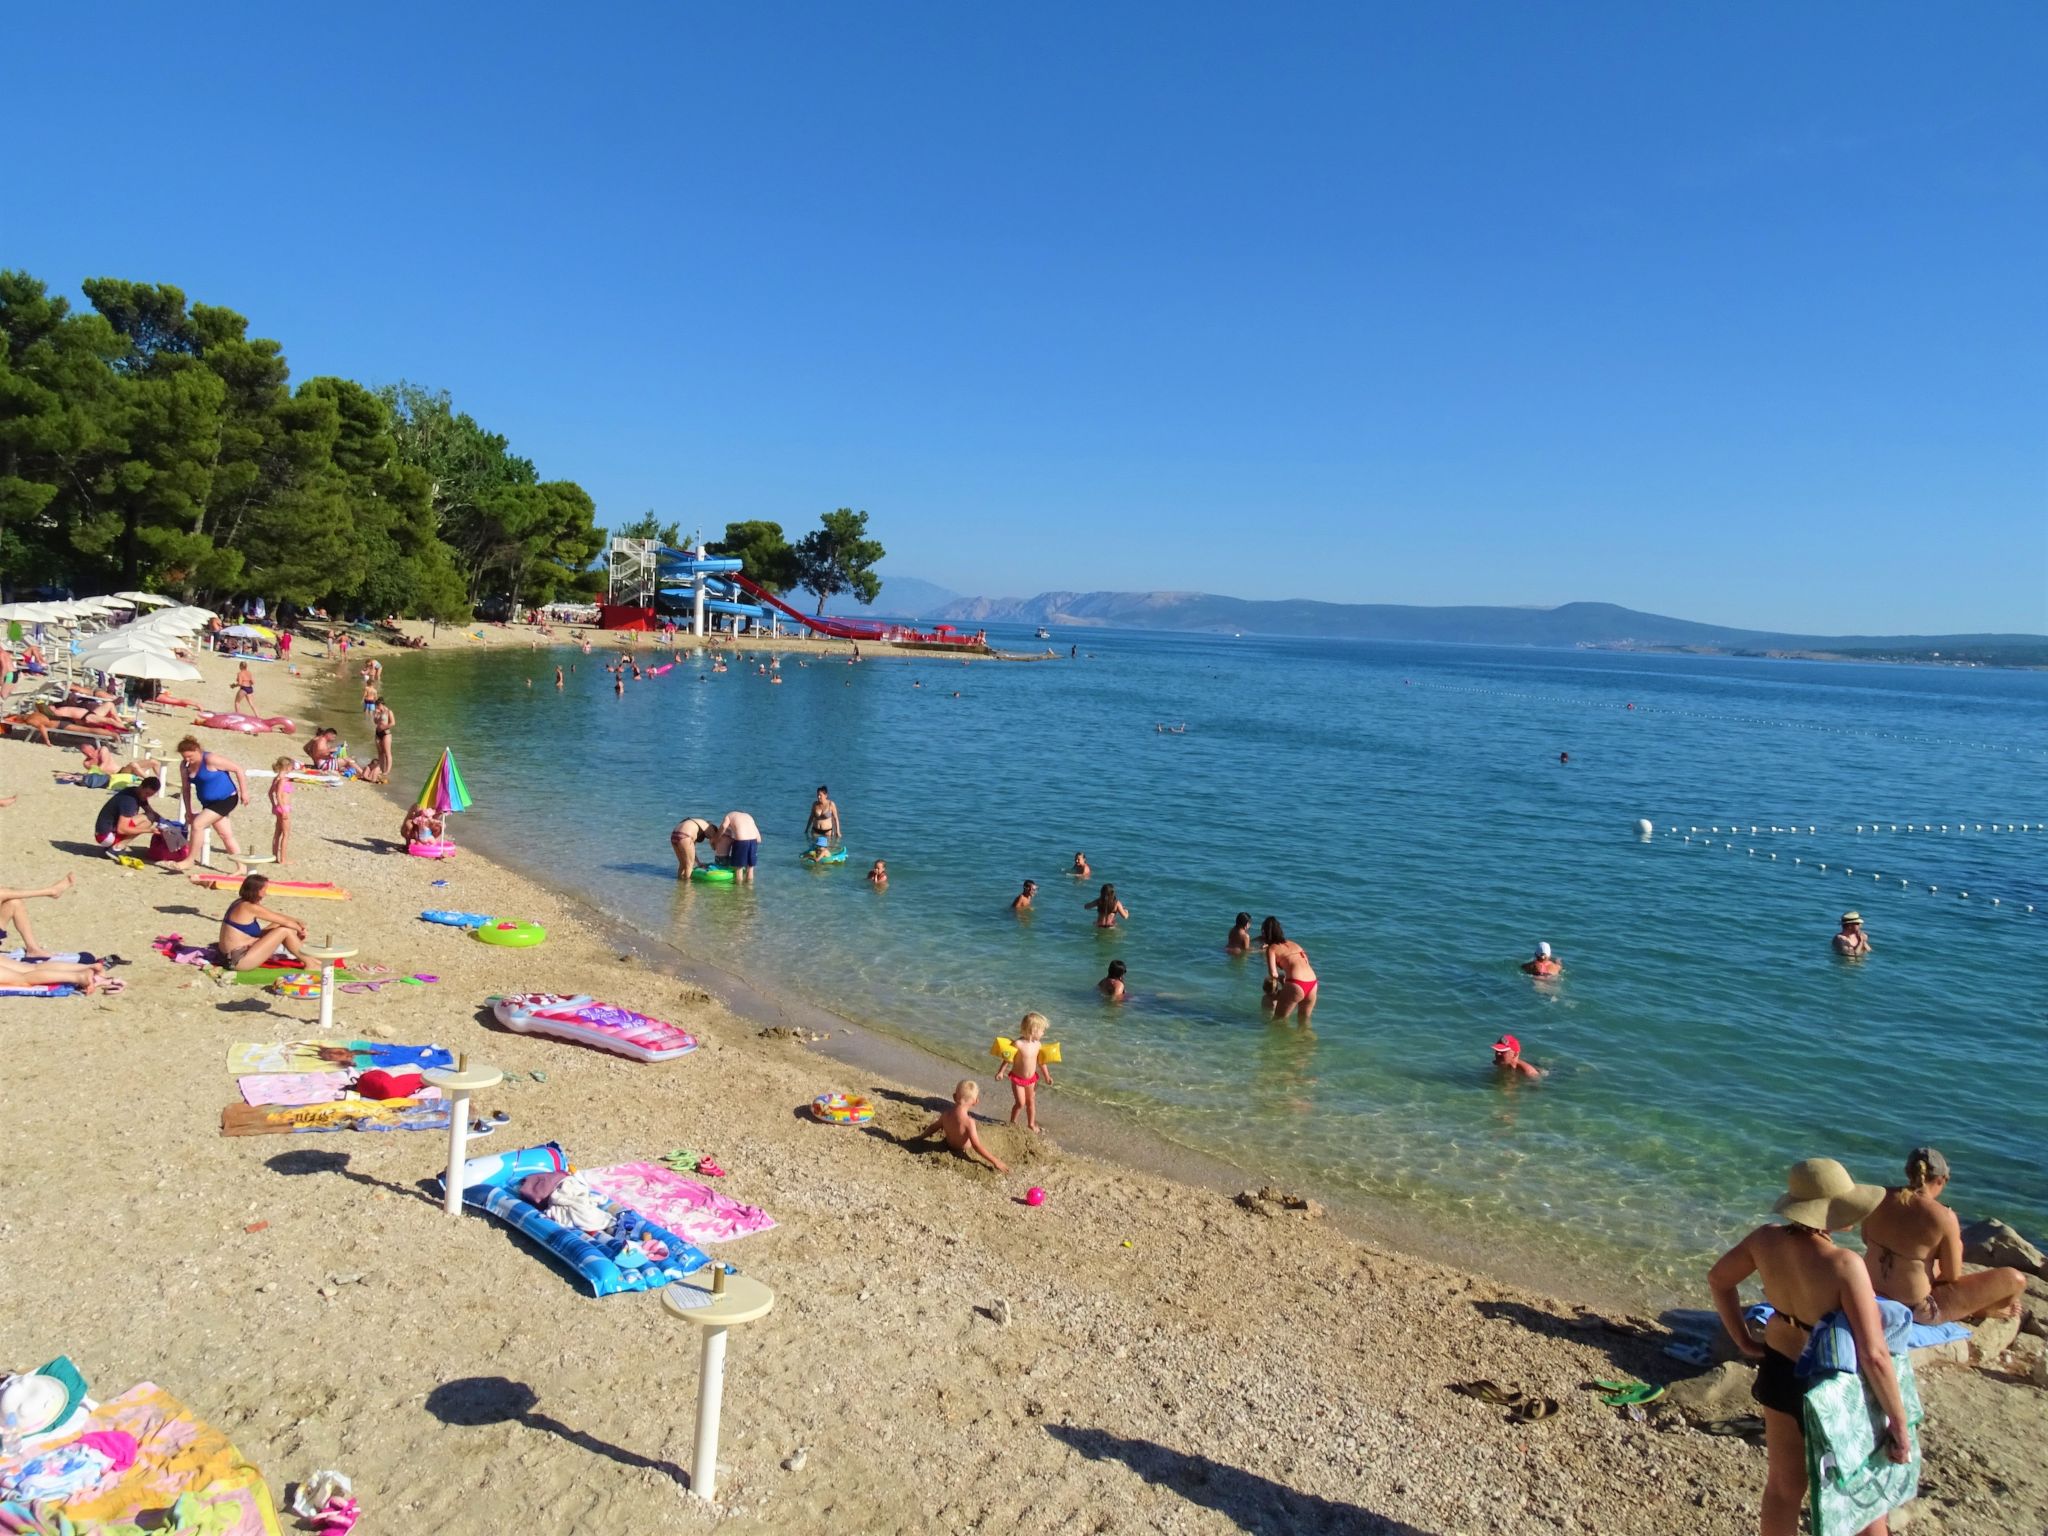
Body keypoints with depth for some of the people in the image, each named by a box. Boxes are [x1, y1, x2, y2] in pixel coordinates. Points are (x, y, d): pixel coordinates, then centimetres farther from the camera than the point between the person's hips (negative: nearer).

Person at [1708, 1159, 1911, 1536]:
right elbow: (1874, 1356, -29)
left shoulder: (1766, 1240, -12)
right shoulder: (1844, 1265, -31)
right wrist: (1899, 1423, -18)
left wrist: (1744, 1341, 10)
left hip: (1778, 1371, 5)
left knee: (1783, 1485, 21)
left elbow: (1718, 1278, 4)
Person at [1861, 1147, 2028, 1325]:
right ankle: (1982, 1311, 31)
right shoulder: (1943, 1217, -21)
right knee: (2014, 1280, 6)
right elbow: (1952, 1277, -11)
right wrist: (1955, 1244, 6)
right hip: (1917, 1308, -6)